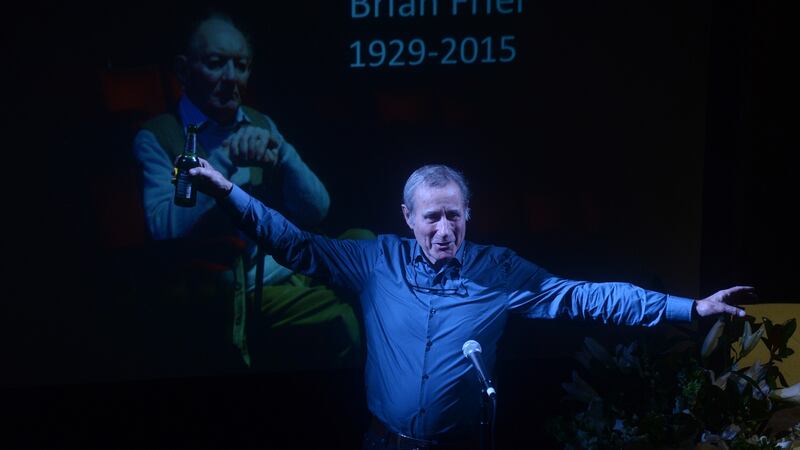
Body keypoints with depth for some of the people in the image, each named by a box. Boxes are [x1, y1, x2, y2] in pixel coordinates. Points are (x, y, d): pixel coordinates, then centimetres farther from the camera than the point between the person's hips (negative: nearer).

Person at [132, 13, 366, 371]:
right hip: (229, 297, -6)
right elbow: (164, 227, -15)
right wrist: (226, 158, -18)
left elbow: (315, 211, 8)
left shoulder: (261, 124, 16)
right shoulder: (156, 137, 0)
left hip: (296, 274, 6)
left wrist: (278, 149, -8)